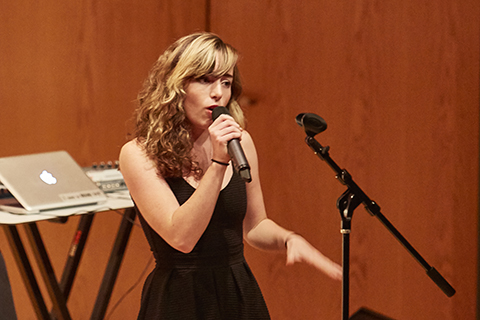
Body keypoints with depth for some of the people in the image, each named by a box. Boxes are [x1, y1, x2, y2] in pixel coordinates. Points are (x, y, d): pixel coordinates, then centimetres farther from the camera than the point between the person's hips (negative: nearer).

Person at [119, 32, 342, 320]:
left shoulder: (239, 142, 1)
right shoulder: (139, 154, -12)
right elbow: (181, 237, -21)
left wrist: (288, 239, -8)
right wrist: (218, 163, -24)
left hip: (240, 296, 4)